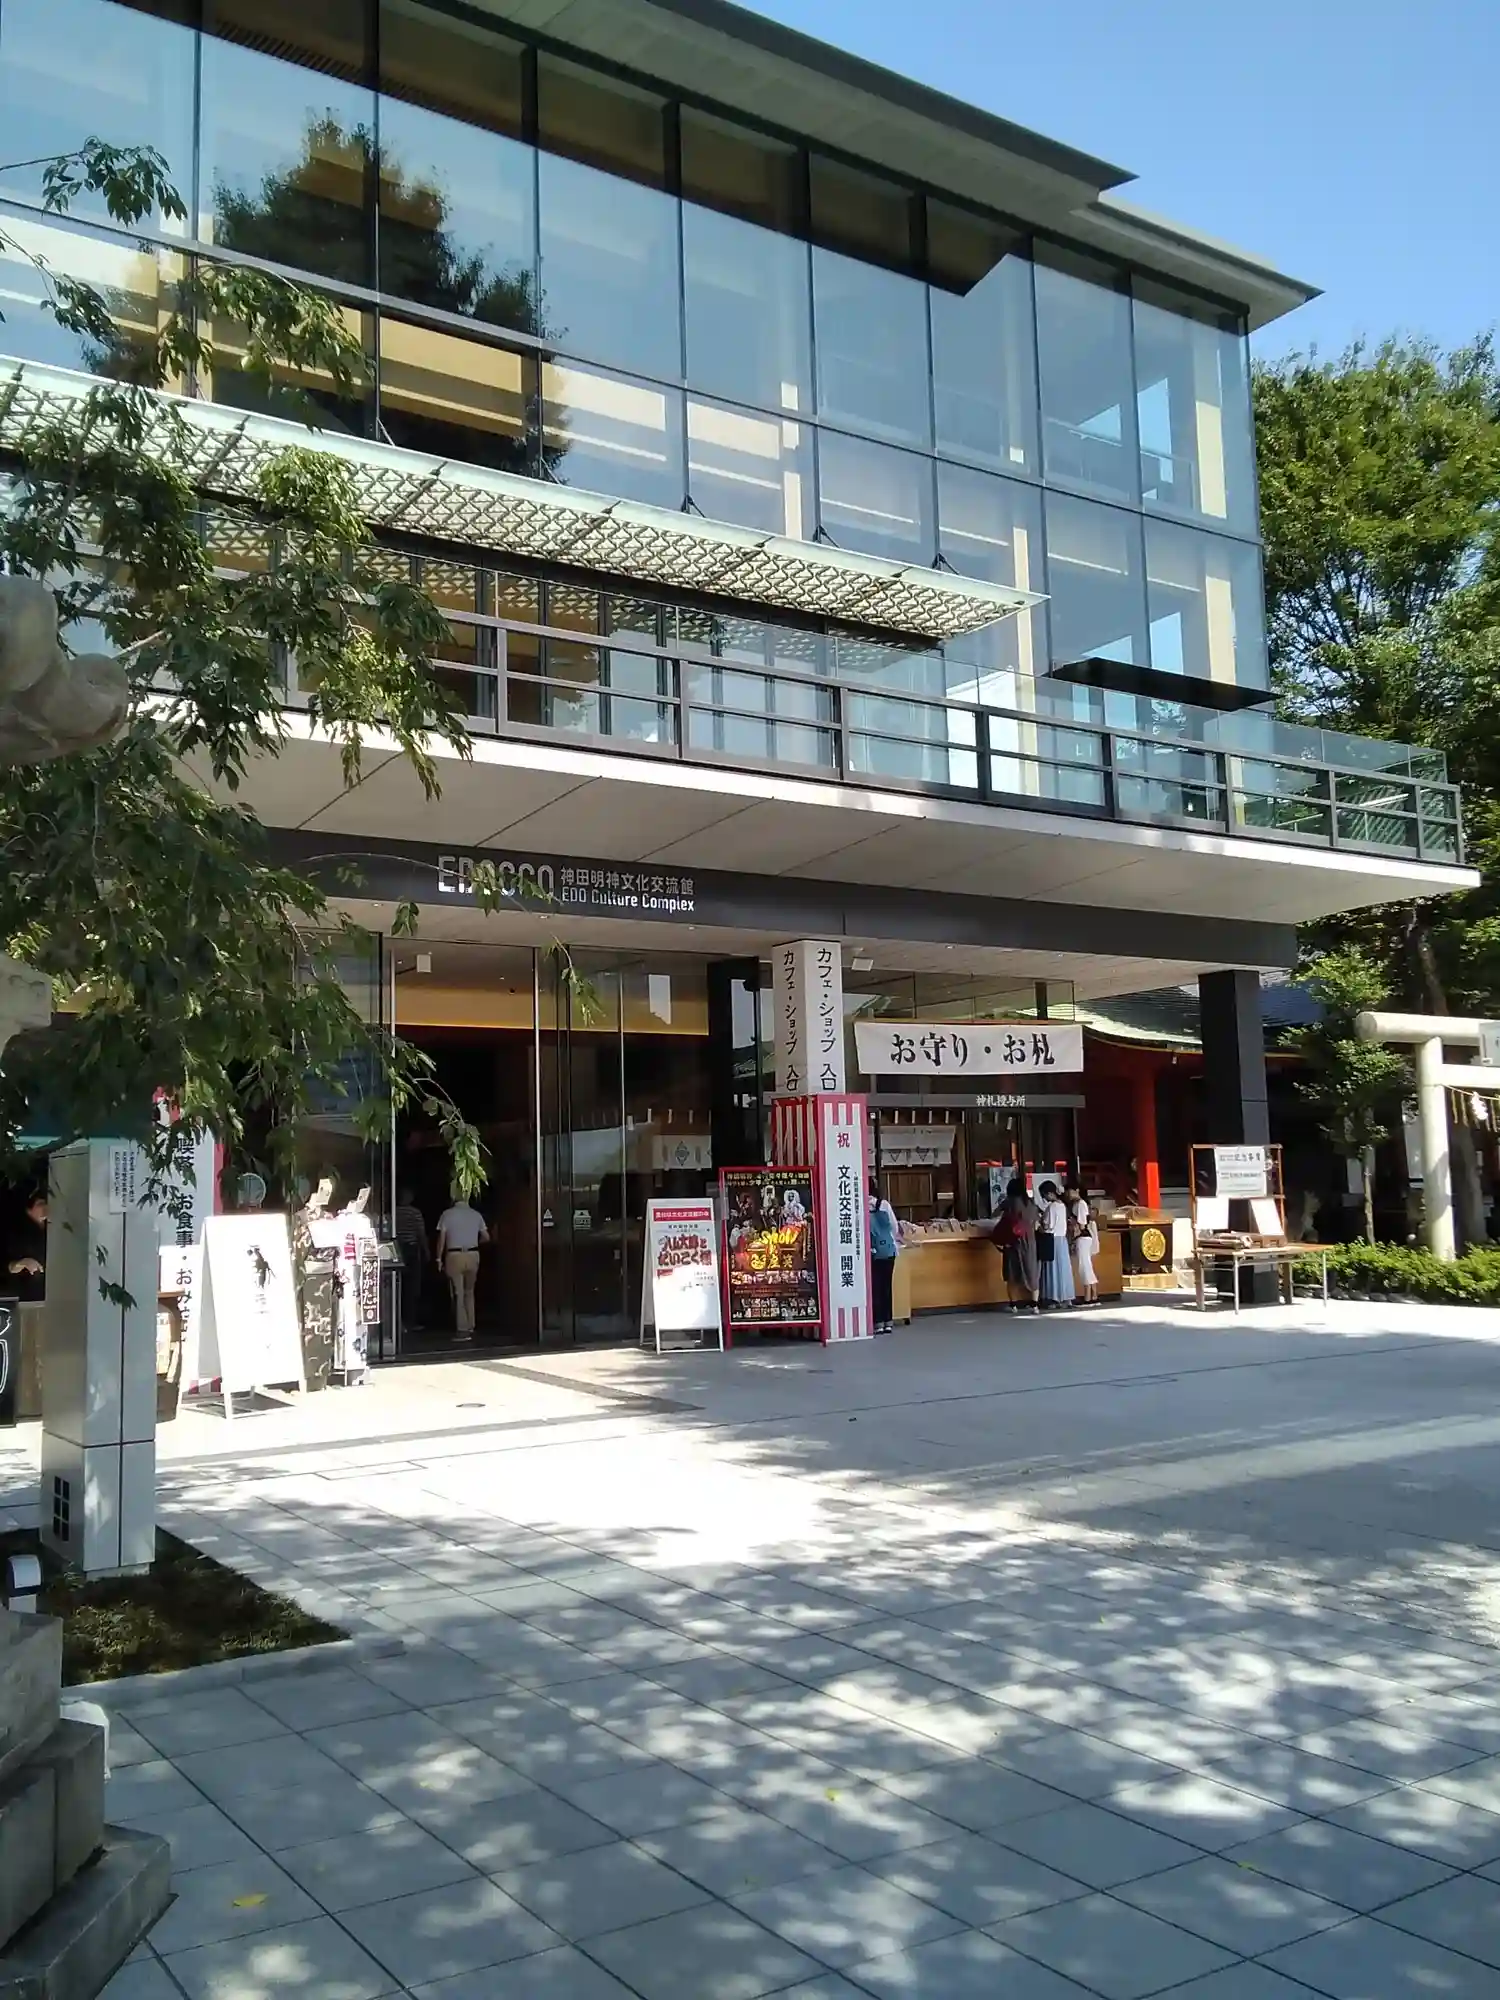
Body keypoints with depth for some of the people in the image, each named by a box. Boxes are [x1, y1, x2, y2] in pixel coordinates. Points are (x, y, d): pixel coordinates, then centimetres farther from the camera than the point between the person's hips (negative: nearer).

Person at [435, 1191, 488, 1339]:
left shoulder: (447, 1214, -4)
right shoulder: (476, 1215, 4)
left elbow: (442, 1238, -6)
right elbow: (486, 1237, 8)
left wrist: (439, 1258, 0)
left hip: (454, 1256, -3)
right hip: (472, 1255, 3)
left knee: (458, 1293, 0)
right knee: (469, 1292, 17)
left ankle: (462, 1330, -2)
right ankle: (470, 1326, 18)